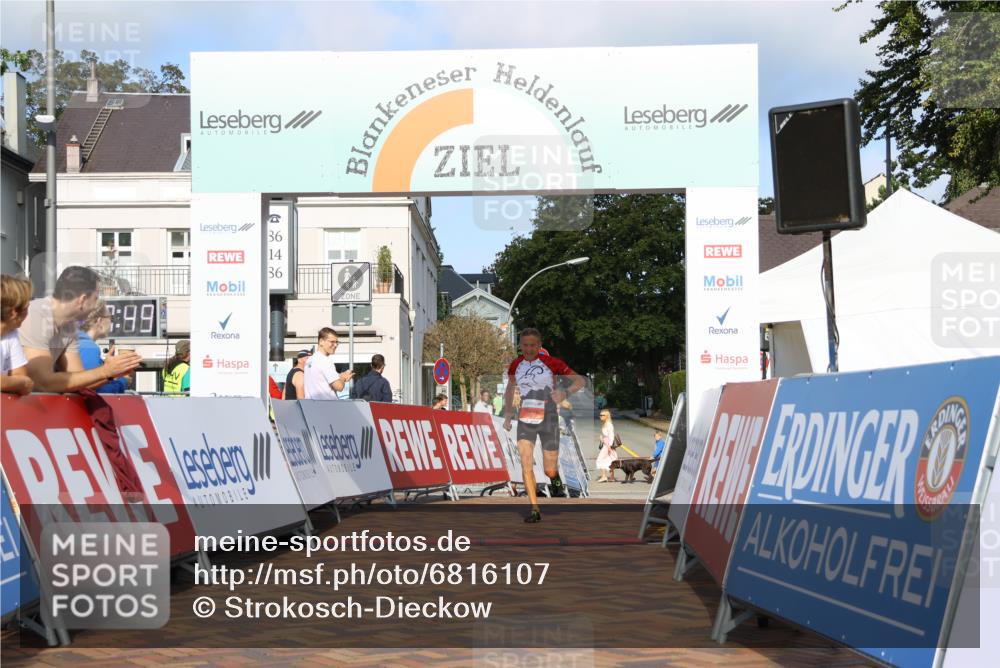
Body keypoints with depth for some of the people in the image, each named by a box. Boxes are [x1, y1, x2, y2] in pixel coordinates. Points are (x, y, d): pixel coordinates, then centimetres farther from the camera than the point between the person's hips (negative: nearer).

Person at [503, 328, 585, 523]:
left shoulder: (551, 362, -10)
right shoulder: (516, 365, 2)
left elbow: (580, 380, -6)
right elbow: (510, 388, 21)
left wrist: (565, 392, -25)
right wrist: (508, 413, 13)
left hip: (548, 420, -3)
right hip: (525, 420, 3)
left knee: (550, 470, 0)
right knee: (526, 464, -12)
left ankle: (555, 478, 39)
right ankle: (535, 510, -3)